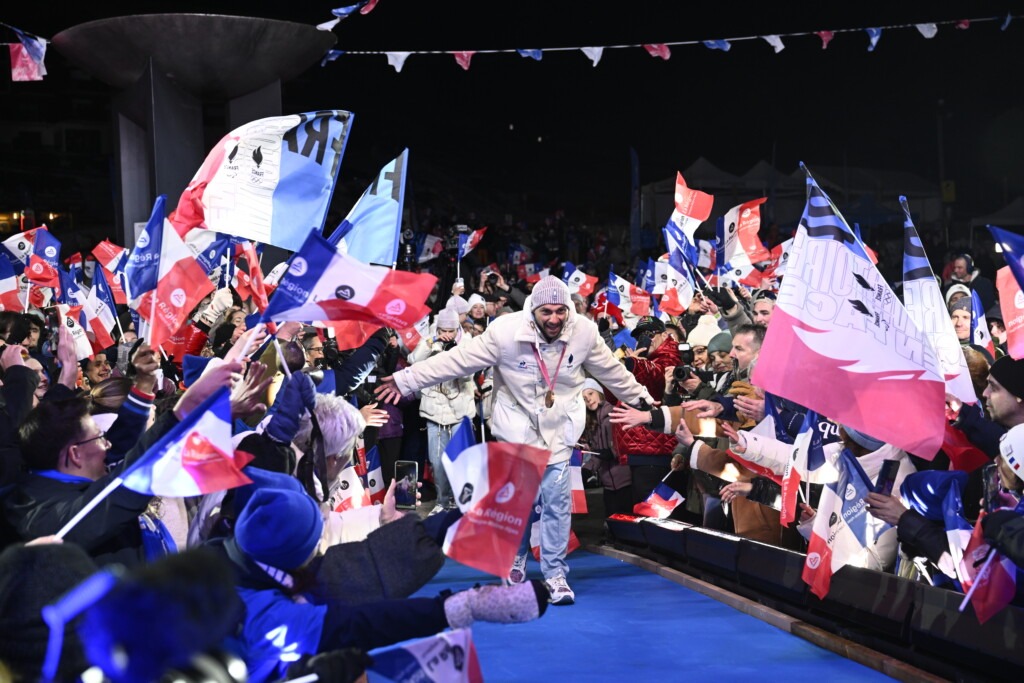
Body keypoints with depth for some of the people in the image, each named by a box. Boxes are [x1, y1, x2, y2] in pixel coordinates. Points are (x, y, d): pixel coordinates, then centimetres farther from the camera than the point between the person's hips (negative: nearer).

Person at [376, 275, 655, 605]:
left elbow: (613, 372, 5)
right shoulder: (506, 332, -19)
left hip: (559, 429, 1)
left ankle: (555, 573, 5)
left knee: (557, 501, -7)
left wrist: (643, 400, 16)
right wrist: (405, 380, -15)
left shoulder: (584, 333, -12)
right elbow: (456, 360, -16)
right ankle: (516, 557, 31)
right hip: (518, 425, -1)